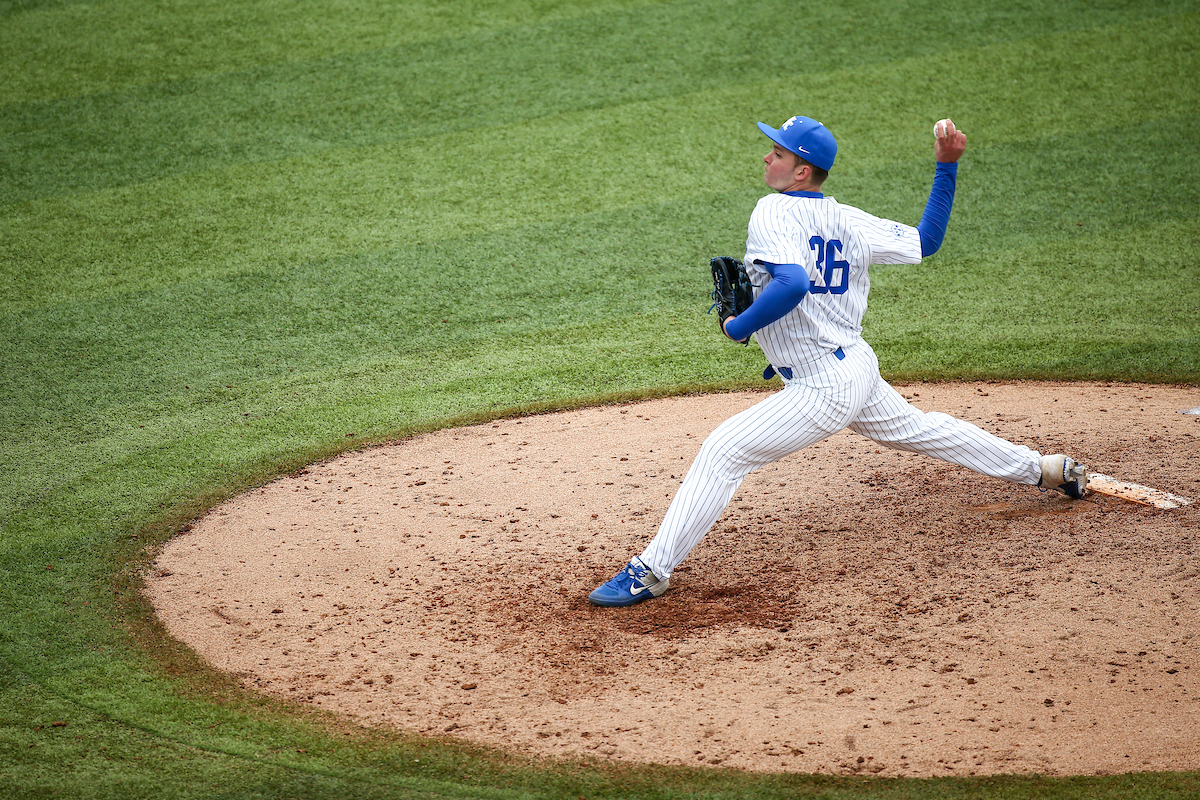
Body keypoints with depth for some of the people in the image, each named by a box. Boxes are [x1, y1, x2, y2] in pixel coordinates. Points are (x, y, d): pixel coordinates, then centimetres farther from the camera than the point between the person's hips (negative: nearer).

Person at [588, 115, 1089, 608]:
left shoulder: (775, 212, -18)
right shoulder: (848, 222, 3)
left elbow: (793, 284, -35)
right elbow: (927, 241, 11)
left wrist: (738, 326, -21)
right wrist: (946, 167, 15)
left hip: (821, 391, -8)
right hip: (858, 368, 8)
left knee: (723, 452, -11)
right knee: (921, 430, 29)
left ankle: (651, 571, -14)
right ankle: (1044, 470, 44)